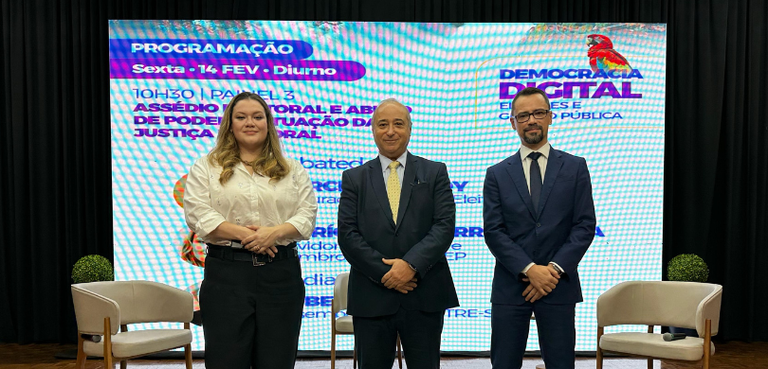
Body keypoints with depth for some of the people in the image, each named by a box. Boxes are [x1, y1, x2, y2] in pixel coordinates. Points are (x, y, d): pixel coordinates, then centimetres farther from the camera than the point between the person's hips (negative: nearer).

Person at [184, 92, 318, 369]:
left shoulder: (292, 170, 13)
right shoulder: (207, 167, 8)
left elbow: (307, 214, 4)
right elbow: (198, 215, -3)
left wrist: (274, 232, -14)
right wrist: (243, 234, -14)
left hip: (281, 273, 2)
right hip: (226, 273, -1)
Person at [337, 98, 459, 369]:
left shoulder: (435, 173, 8)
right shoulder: (354, 178, 8)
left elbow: (445, 225, -3)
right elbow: (348, 235, -1)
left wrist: (411, 264, -16)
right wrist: (385, 273, -12)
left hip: (425, 296, 0)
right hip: (371, 297, 0)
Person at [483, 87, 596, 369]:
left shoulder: (575, 167, 7)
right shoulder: (497, 174, 7)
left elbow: (585, 225, 0)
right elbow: (493, 231, -1)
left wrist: (555, 269, -11)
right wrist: (529, 270, -13)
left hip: (558, 285, 0)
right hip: (510, 287, 0)